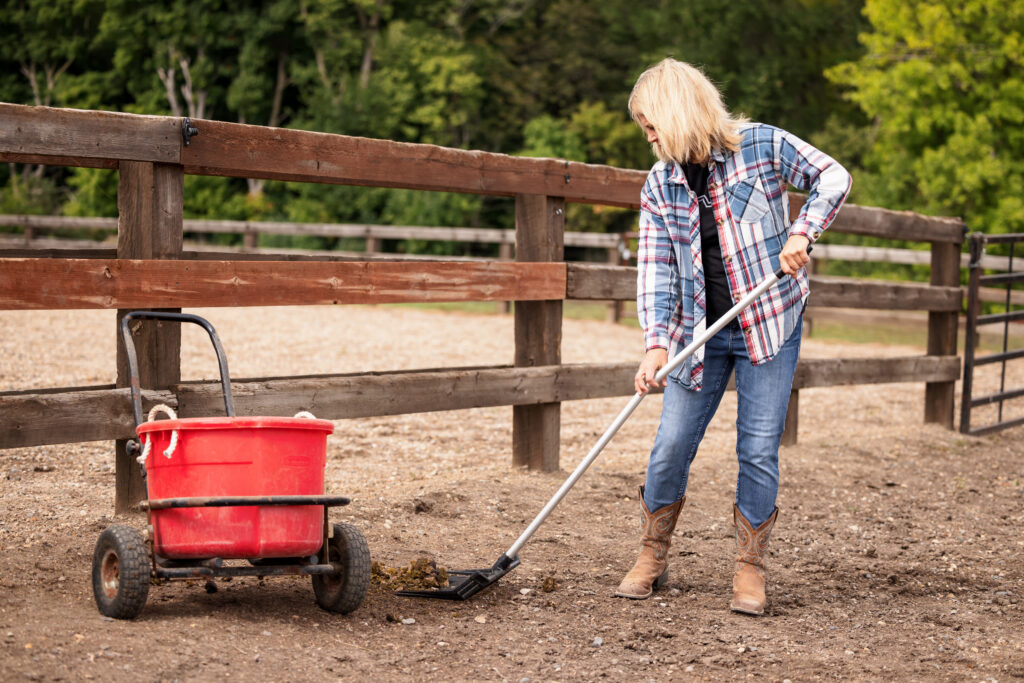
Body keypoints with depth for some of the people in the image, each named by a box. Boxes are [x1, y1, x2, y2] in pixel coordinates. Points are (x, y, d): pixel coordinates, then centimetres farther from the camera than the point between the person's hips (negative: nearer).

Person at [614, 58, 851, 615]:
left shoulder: (762, 145, -8)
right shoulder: (660, 185, 2)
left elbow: (832, 178, 1)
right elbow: (655, 268, -3)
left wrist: (801, 233, -16)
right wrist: (655, 343, -16)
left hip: (768, 325, -3)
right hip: (699, 332, 3)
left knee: (759, 449, -1)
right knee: (670, 446, 1)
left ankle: (750, 568, 13)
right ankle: (652, 558, 20)